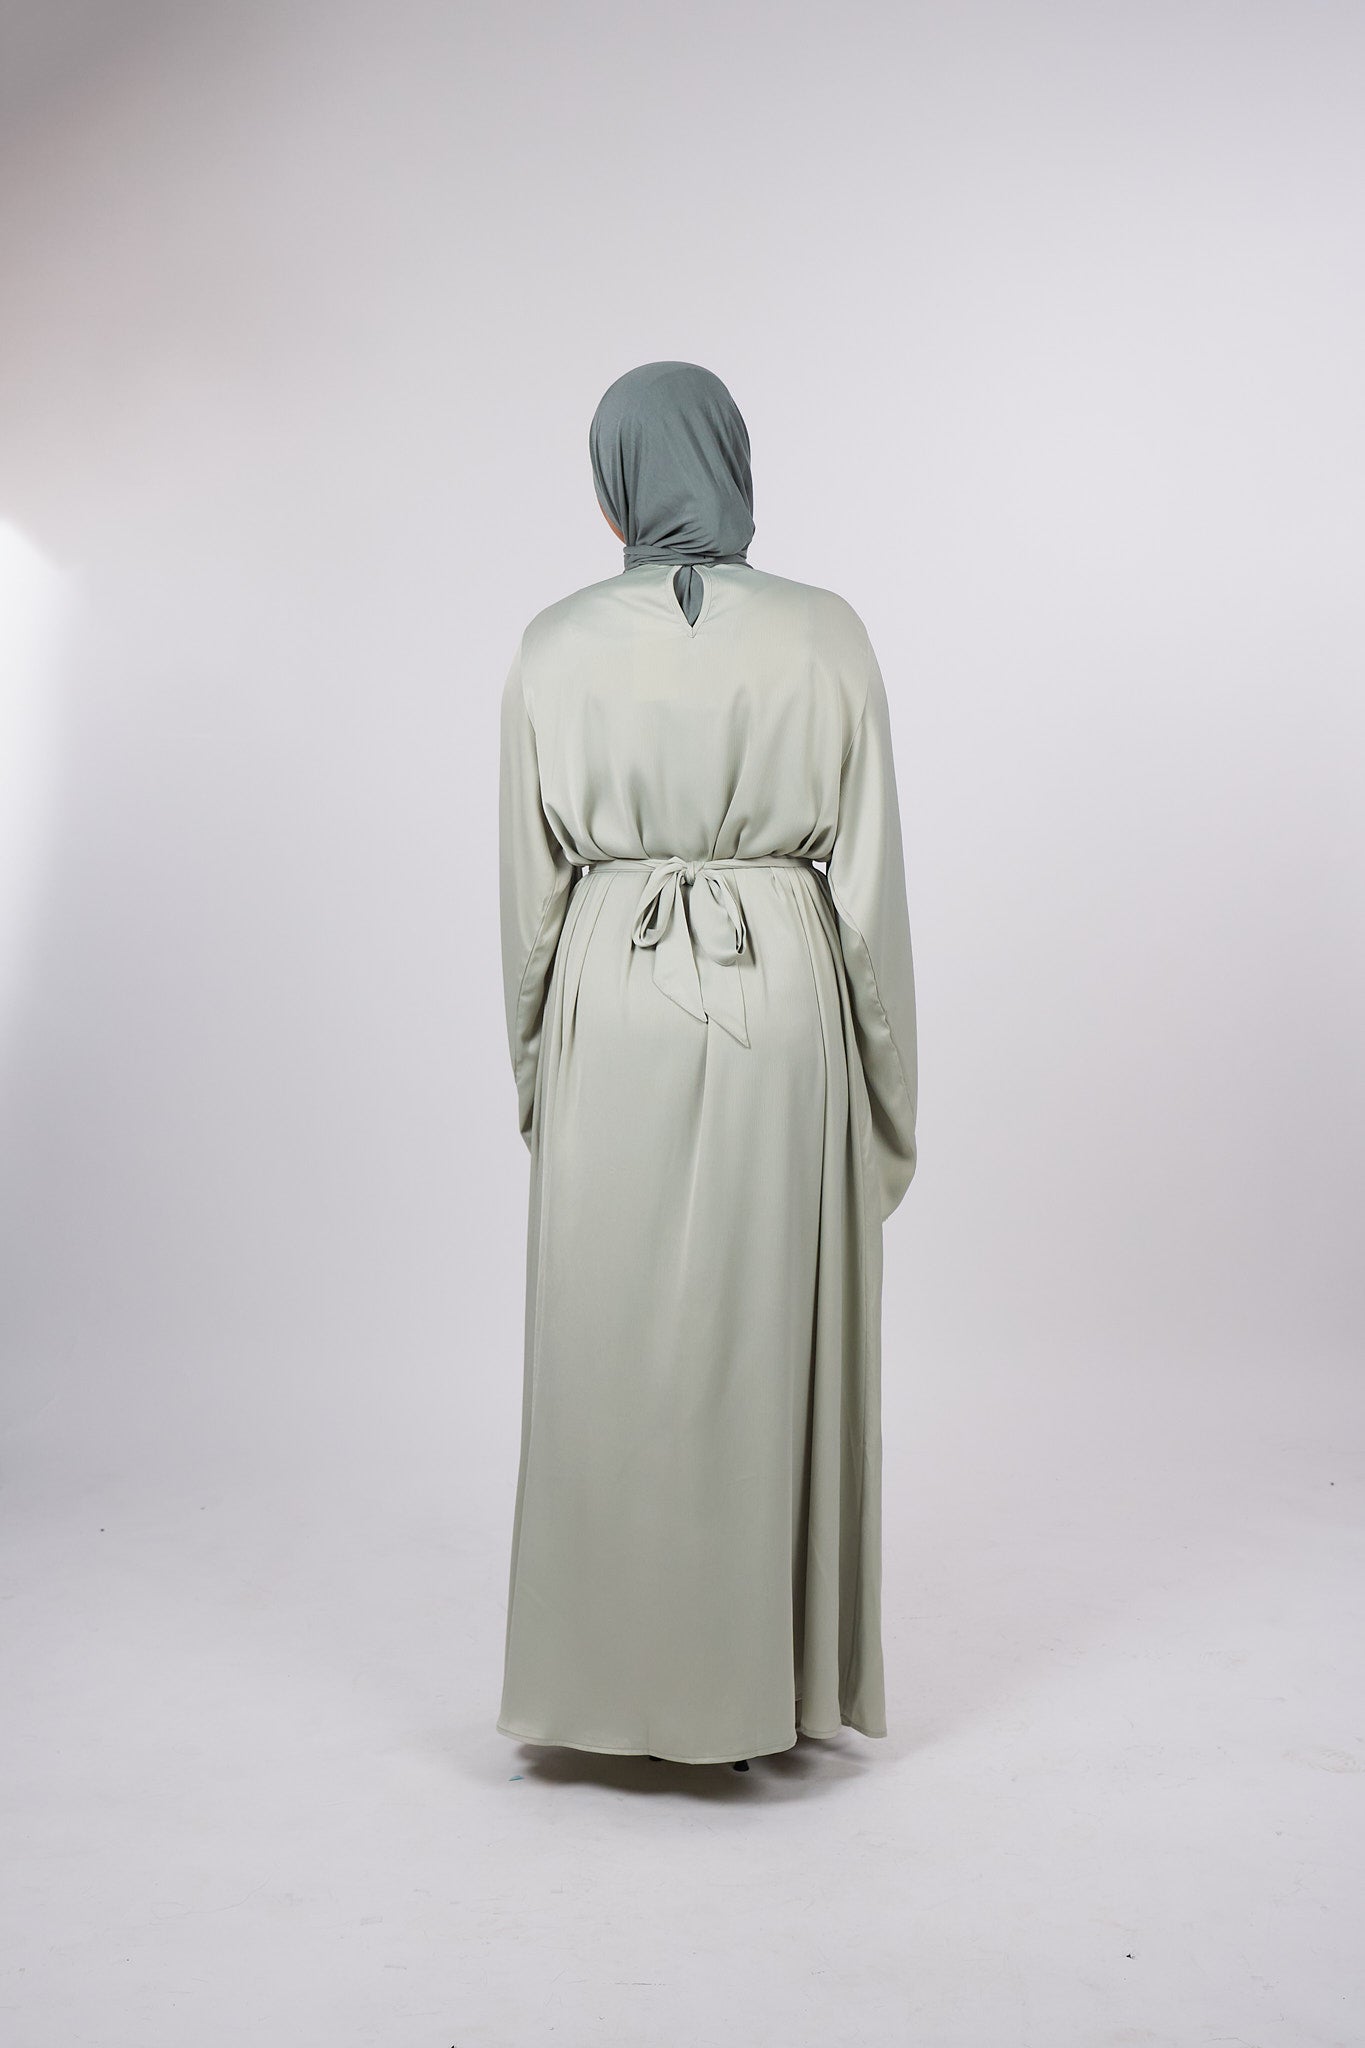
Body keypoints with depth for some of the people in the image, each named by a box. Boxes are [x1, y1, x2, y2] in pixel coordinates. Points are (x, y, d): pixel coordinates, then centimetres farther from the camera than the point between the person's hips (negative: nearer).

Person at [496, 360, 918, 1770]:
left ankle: (614, 1681, 22)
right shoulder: (827, 637, -4)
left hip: (613, 1000, 1)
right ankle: (764, 1684, 21)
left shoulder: (556, 647, -3)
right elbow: (870, 876, -3)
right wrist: (886, 1086, 5)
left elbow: (530, 885, 1)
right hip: (783, 1001, 0)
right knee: (773, 1349, 9)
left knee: (612, 1351, 10)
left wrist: (536, 1069, 12)